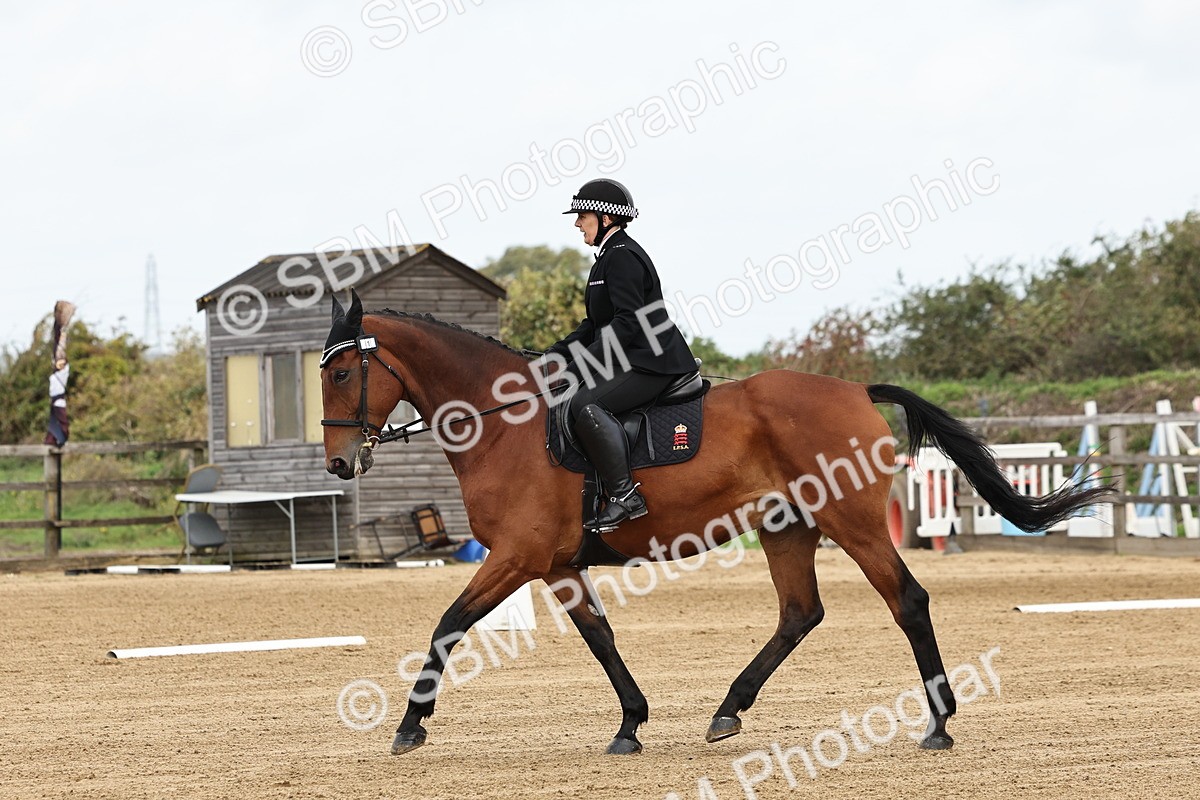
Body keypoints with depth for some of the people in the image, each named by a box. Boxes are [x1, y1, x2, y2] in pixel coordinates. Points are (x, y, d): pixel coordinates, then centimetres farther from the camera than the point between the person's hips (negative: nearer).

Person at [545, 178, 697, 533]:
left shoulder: (622, 257, -13)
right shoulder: (609, 257, 20)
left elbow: (628, 322, -22)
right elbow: (594, 326, 23)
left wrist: (580, 366, -23)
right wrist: (555, 355, 10)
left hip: (651, 363, -12)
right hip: (630, 361, 12)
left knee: (585, 404, -29)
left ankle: (625, 496, -29)